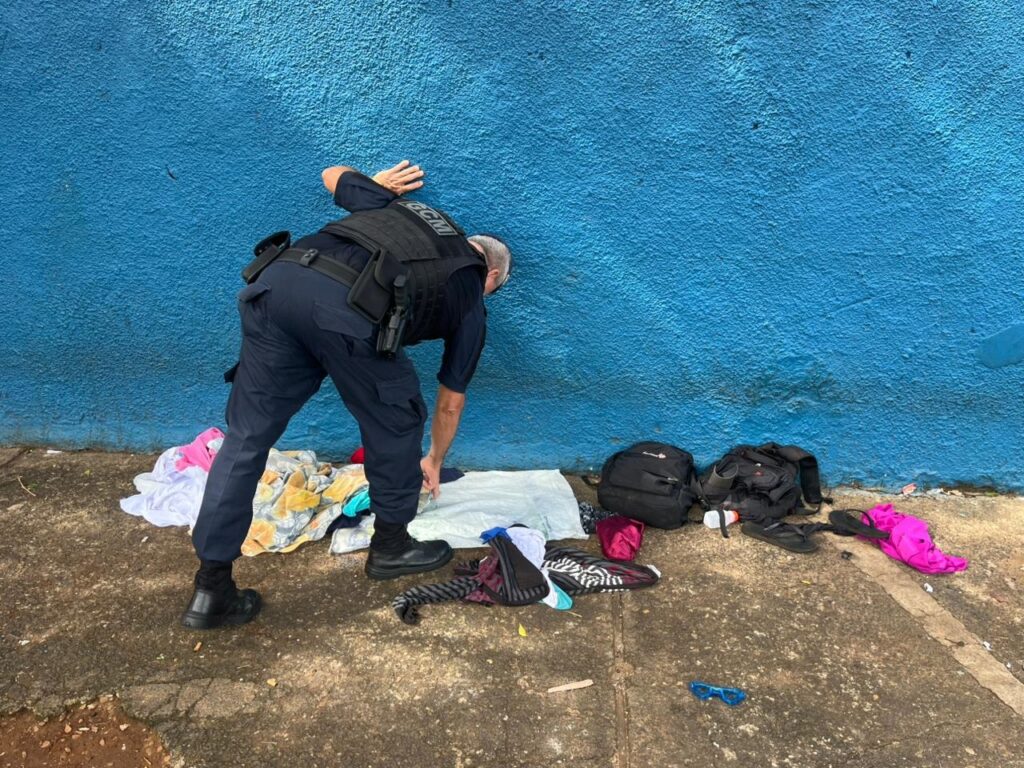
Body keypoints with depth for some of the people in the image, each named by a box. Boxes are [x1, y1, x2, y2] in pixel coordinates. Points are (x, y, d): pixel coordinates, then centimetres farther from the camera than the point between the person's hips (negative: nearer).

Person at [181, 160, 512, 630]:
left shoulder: (405, 207, 37)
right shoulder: (470, 300, 26)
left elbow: (333, 175, 48)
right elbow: (451, 402, 34)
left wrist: (379, 185, 67)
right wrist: (434, 461, 51)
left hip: (277, 278, 5)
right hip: (348, 308, -5)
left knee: (247, 436, 14)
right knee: (395, 423, 21)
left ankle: (212, 590, 19)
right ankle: (390, 547, 37)